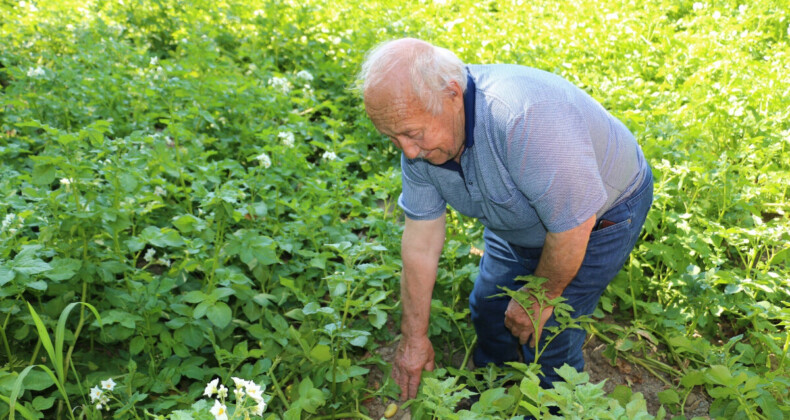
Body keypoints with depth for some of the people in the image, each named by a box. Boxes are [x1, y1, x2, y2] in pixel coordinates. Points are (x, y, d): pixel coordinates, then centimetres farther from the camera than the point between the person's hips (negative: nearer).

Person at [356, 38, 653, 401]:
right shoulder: (420, 128, -19)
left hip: (599, 216, -6)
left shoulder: (526, 118, -44)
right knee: (489, 307, 14)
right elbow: (421, 239, -12)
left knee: (548, 338, -6)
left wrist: (540, 297, -16)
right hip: (521, 221, 7)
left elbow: (573, 225, -34)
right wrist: (414, 339, -6)